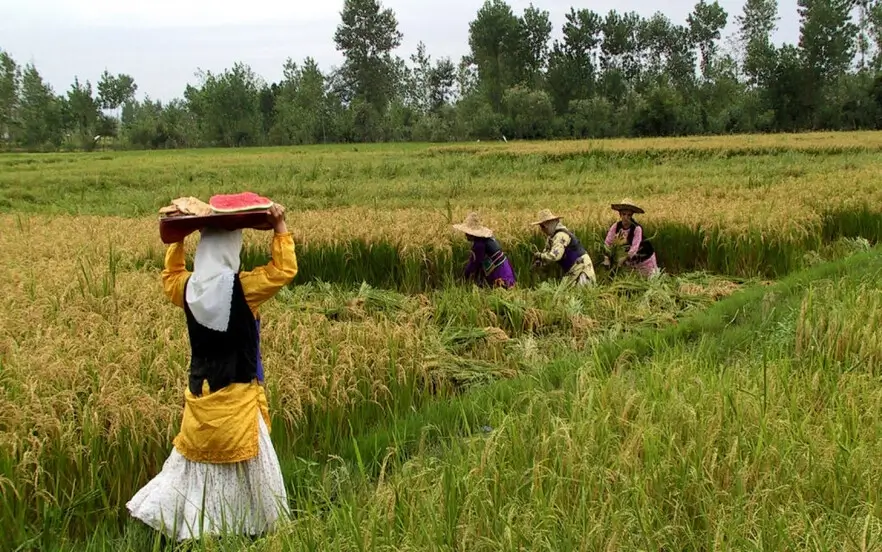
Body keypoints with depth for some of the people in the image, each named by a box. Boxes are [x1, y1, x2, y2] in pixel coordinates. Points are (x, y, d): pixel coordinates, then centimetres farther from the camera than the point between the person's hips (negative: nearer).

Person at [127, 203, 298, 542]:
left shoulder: (187, 288, -2)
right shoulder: (243, 288, -19)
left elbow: (170, 275, 22)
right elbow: (285, 270, -10)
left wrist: (177, 238, 24)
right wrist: (279, 227, -5)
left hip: (200, 390, 5)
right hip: (236, 394, -5)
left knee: (196, 460, 19)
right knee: (243, 465, 7)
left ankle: (188, 524, 20)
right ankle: (257, 525, 19)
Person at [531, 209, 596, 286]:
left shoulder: (561, 235, -21)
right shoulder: (553, 236, 11)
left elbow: (554, 256, -32)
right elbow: (547, 251, 18)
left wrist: (539, 255, -17)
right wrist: (540, 261, -3)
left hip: (581, 267, -10)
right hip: (572, 271, 10)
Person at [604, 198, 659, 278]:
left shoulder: (637, 228, -27)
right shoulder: (616, 226, -15)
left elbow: (634, 247, -33)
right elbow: (607, 242, -15)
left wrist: (624, 259, -44)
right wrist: (606, 258, -27)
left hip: (644, 257, -4)